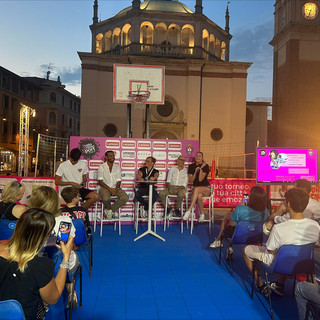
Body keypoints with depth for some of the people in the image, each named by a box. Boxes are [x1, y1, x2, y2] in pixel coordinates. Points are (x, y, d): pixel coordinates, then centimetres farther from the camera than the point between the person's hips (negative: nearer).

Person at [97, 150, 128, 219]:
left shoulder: (117, 167, 11)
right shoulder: (102, 167, 2)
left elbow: (119, 180, 8)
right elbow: (100, 181, -5)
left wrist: (116, 188, -14)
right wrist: (109, 189, -17)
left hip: (115, 187, 3)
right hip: (105, 187, -3)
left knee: (125, 198, -24)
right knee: (105, 198, -36)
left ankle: (110, 209, -5)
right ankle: (109, 208, 1)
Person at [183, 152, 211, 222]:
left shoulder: (205, 166, -3)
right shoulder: (191, 166, 8)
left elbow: (200, 179, -12)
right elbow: (191, 181, 2)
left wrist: (201, 168, -18)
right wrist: (195, 171, -11)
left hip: (206, 188, -2)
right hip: (195, 189, 2)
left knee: (196, 189, -38)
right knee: (199, 196, -37)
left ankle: (189, 211, -40)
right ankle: (201, 214, -20)